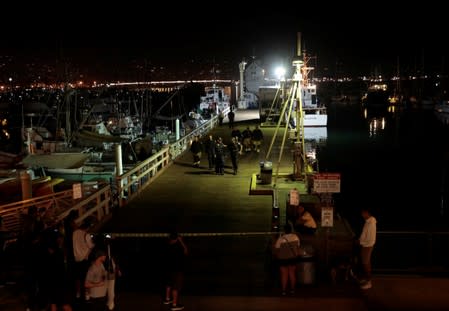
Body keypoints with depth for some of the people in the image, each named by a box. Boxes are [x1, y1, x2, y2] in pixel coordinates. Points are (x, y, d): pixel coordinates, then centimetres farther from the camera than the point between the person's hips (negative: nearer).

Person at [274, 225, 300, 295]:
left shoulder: (281, 239, -17)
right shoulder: (295, 237, -6)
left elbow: (276, 249, -11)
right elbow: (298, 247, 3)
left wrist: (277, 256, 7)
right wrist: (297, 255, 18)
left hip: (283, 259, -3)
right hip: (293, 258, 3)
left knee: (284, 275, 4)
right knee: (292, 274, 14)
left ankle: (284, 291, 6)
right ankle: (292, 290, 20)